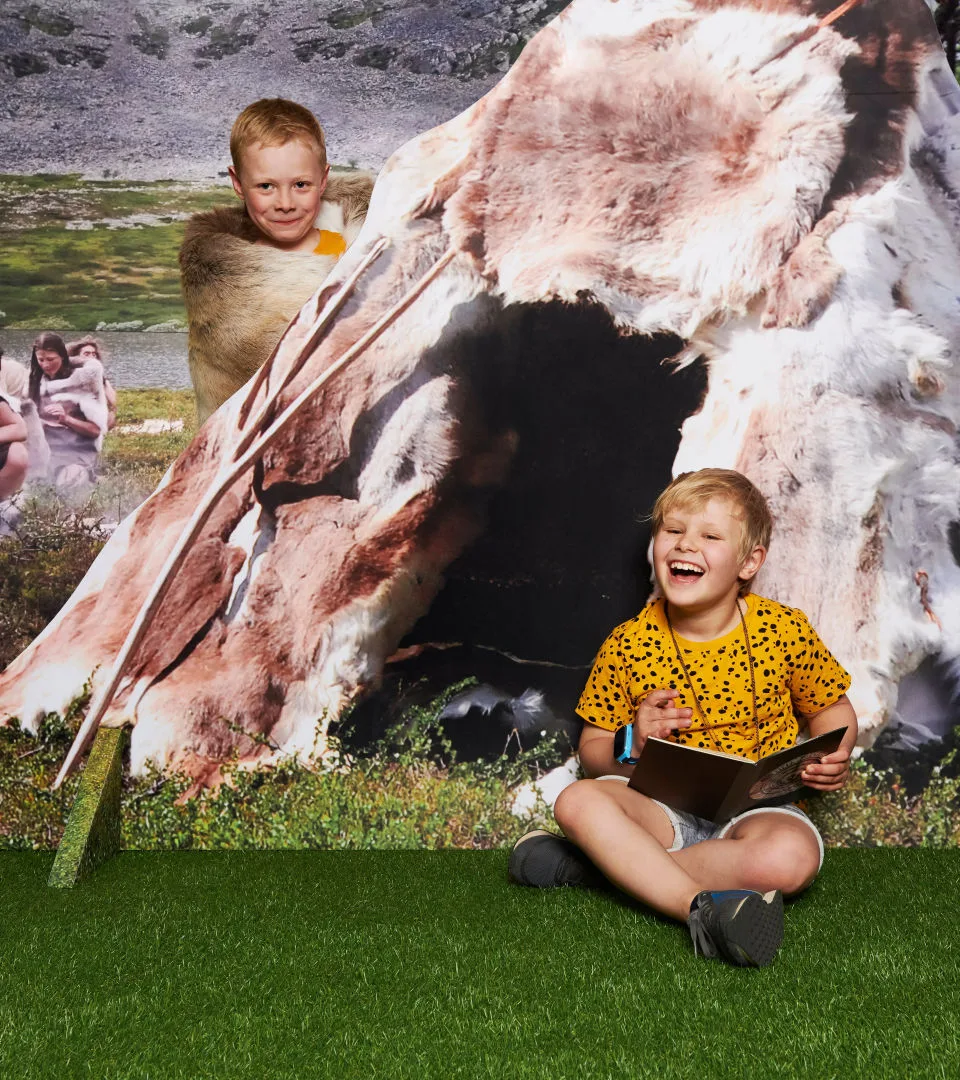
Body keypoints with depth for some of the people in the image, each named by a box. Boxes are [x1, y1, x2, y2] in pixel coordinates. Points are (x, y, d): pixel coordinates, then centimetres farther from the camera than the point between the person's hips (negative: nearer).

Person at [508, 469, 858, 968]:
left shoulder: (783, 629, -4)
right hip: (665, 808, 1)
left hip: (757, 808, 0)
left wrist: (835, 758, -11)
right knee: (577, 801, -27)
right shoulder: (628, 644, -3)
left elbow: (831, 707, 11)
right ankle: (700, 907, -36)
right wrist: (632, 747, -18)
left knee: (790, 857, -35)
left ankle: (601, 861, -23)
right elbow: (592, 749, 5)